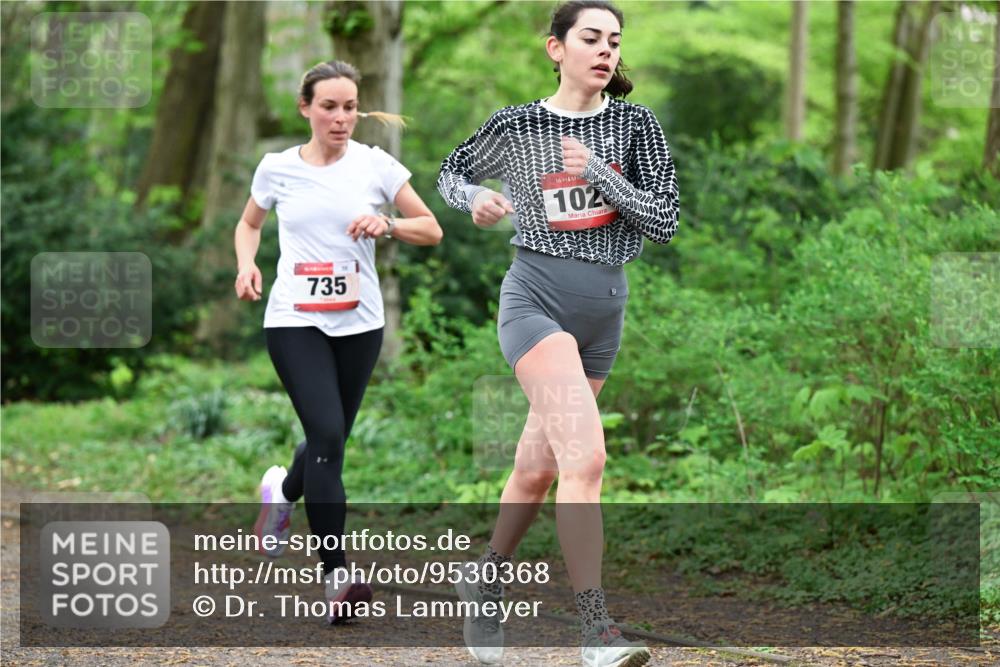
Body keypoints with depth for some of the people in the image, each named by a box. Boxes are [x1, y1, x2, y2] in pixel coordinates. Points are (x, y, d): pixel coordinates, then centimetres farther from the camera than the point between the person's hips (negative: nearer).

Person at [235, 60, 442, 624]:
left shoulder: (376, 165, -1)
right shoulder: (278, 168, 1)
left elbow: (431, 230, 3)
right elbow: (250, 224, 19)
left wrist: (386, 224, -17)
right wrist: (247, 264, -1)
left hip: (359, 323, 2)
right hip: (295, 320, -2)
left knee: (331, 441, 11)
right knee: (327, 437, -16)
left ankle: (282, 493, 48)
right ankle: (338, 577, -14)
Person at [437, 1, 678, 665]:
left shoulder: (636, 125, 2)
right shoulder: (517, 126, -1)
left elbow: (665, 222, -4)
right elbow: (452, 171, 16)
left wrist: (596, 172, -16)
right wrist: (476, 199, -6)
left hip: (604, 310, 4)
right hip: (536, 301, -4)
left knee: (538, 468, 14)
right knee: (586, 456, -22)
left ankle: (486, 581, 38)